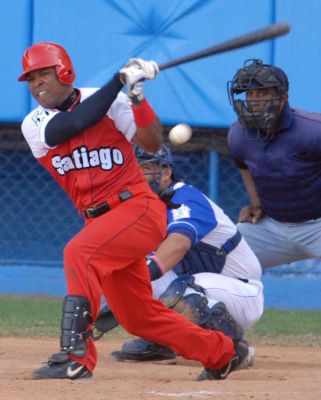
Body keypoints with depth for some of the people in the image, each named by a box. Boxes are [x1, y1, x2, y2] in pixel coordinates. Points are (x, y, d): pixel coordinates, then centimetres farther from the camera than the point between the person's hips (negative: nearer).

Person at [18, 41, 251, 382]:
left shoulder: (109, 100, -5)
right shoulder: (34, 125, 1)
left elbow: (152, 143, -11)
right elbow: (75, 123, -18)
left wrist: (136, 96, -23)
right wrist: (120, 81, -18)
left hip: (139, 207, -6)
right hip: (99, 220, 6)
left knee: (79, 252, -31)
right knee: (138, 317, 11)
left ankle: (75, 356, -34)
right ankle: (223, 353, 29)